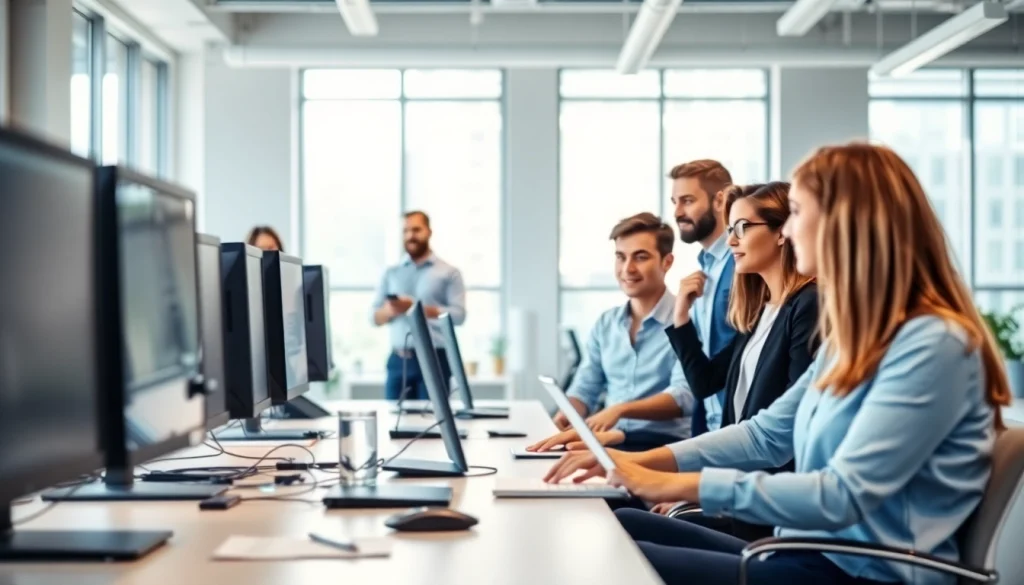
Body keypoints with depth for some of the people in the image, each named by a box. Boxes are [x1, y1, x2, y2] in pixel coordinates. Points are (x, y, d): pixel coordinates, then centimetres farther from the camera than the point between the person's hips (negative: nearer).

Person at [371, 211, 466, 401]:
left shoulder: (449, 272, 4)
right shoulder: (391, 273, 14)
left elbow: (458, 315, -7)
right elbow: (374, 317, 11)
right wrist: (389, 311, -13)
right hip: (398, 361, 3)